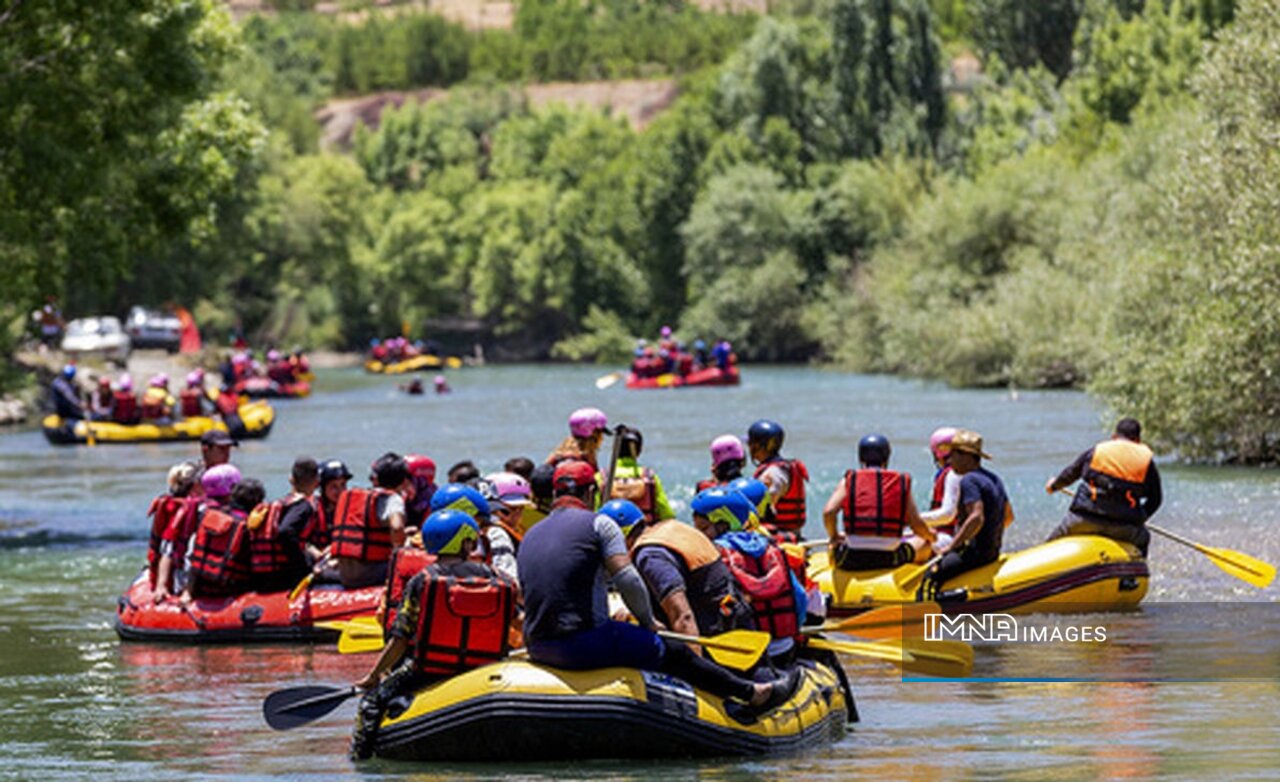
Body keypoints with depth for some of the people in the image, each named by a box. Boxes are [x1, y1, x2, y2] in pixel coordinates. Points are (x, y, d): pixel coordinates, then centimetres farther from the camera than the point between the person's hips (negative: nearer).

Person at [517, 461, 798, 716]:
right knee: (675, 654, 9)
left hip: (537, 650, 7)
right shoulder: (598, 524, -2)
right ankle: (754, 695, 17)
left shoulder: (529, 538, 17)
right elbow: (628, 580, -10)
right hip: (583, 641, -7)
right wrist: (647, 620, 7)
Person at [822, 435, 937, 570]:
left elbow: (828, 512, -11)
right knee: (923, 543, 28)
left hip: (850, 560, 1)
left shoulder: (849, 481, 2)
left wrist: (833, 536, 9)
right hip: (889, 560, -1)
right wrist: (930, 535, 22)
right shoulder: (901, 484, 3)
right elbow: (917, 526, -1)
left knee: (834, 545, 37)